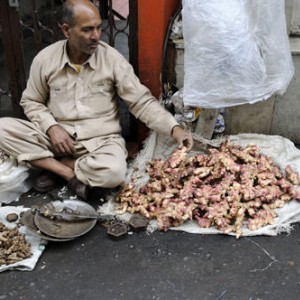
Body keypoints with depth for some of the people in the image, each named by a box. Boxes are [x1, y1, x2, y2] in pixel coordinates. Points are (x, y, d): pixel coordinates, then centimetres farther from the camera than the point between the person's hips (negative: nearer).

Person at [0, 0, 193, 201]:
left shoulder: (112, 59, -8)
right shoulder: (45, 59, -4)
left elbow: (142, 101, -6)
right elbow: (31, 102, 8)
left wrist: (173, 128, -19)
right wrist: (52, 127, -11)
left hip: (101, 139, -2)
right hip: (57, 135, 2)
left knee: (114, 172, -35)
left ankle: (54, 166, -8)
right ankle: (69, 173, -16)